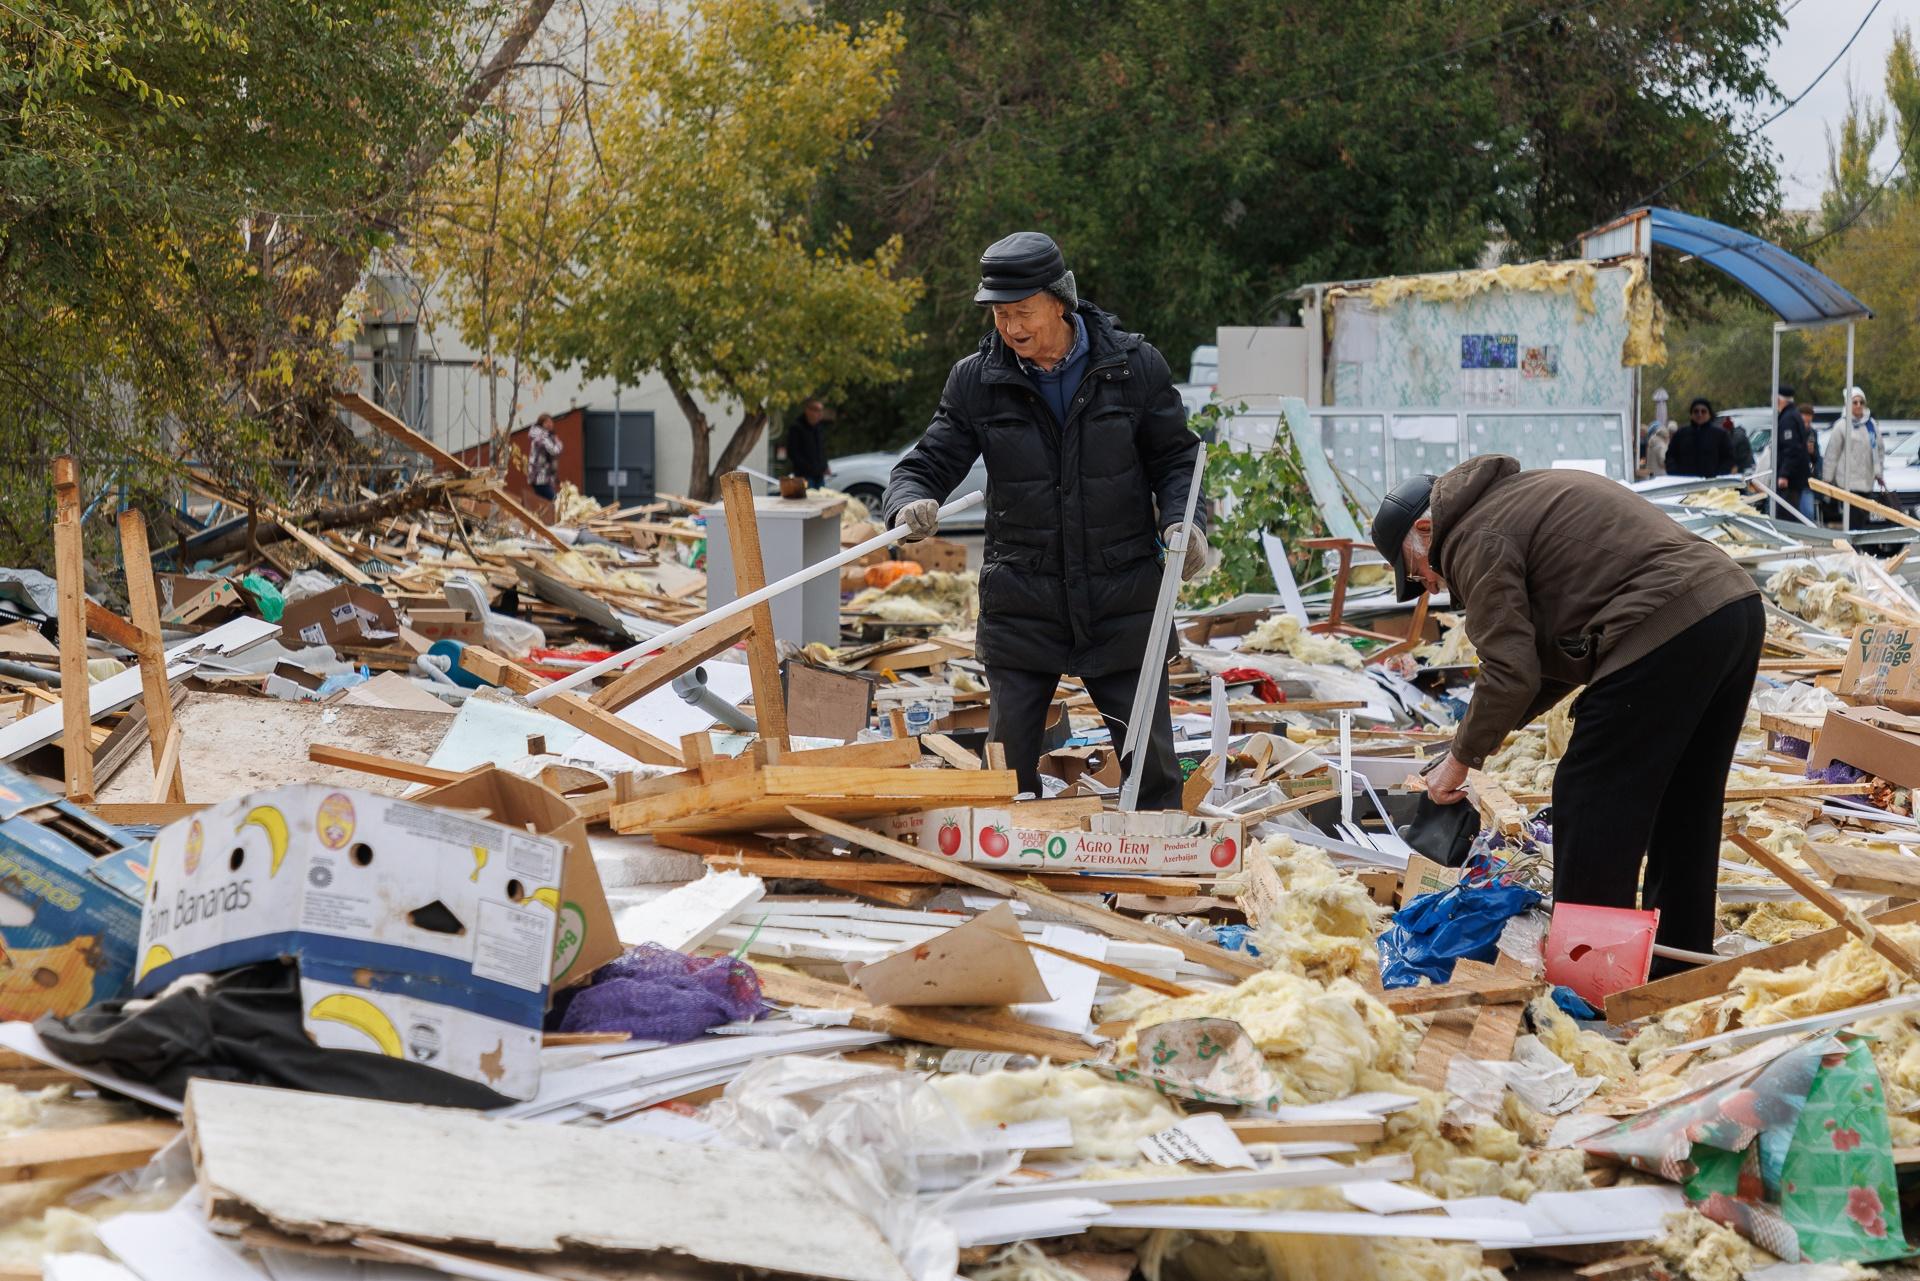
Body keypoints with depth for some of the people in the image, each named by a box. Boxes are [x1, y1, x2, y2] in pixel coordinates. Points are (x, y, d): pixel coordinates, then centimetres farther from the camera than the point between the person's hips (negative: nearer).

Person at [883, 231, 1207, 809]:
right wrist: (911, 503, -22)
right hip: (1021, 604, 1)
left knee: (1150, 754, 5)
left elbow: (1175, 457, 5)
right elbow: (928, 463, 1)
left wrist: (1182, 521, -14)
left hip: (1124, 600, -1)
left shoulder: (1134, 366, -3)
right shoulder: (977, 380, -1)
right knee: (1008, 761, 4)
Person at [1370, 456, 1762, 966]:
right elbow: (1551, 645, 29)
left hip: (1664, 635, -10)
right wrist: (1496, 728, 25)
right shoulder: (1518, 496, 26)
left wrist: (1462, 758, 3)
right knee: (1683, 809, 20)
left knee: (1592, 804, -1)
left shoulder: (1474, 540, -3)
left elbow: (1511, 672, -9)